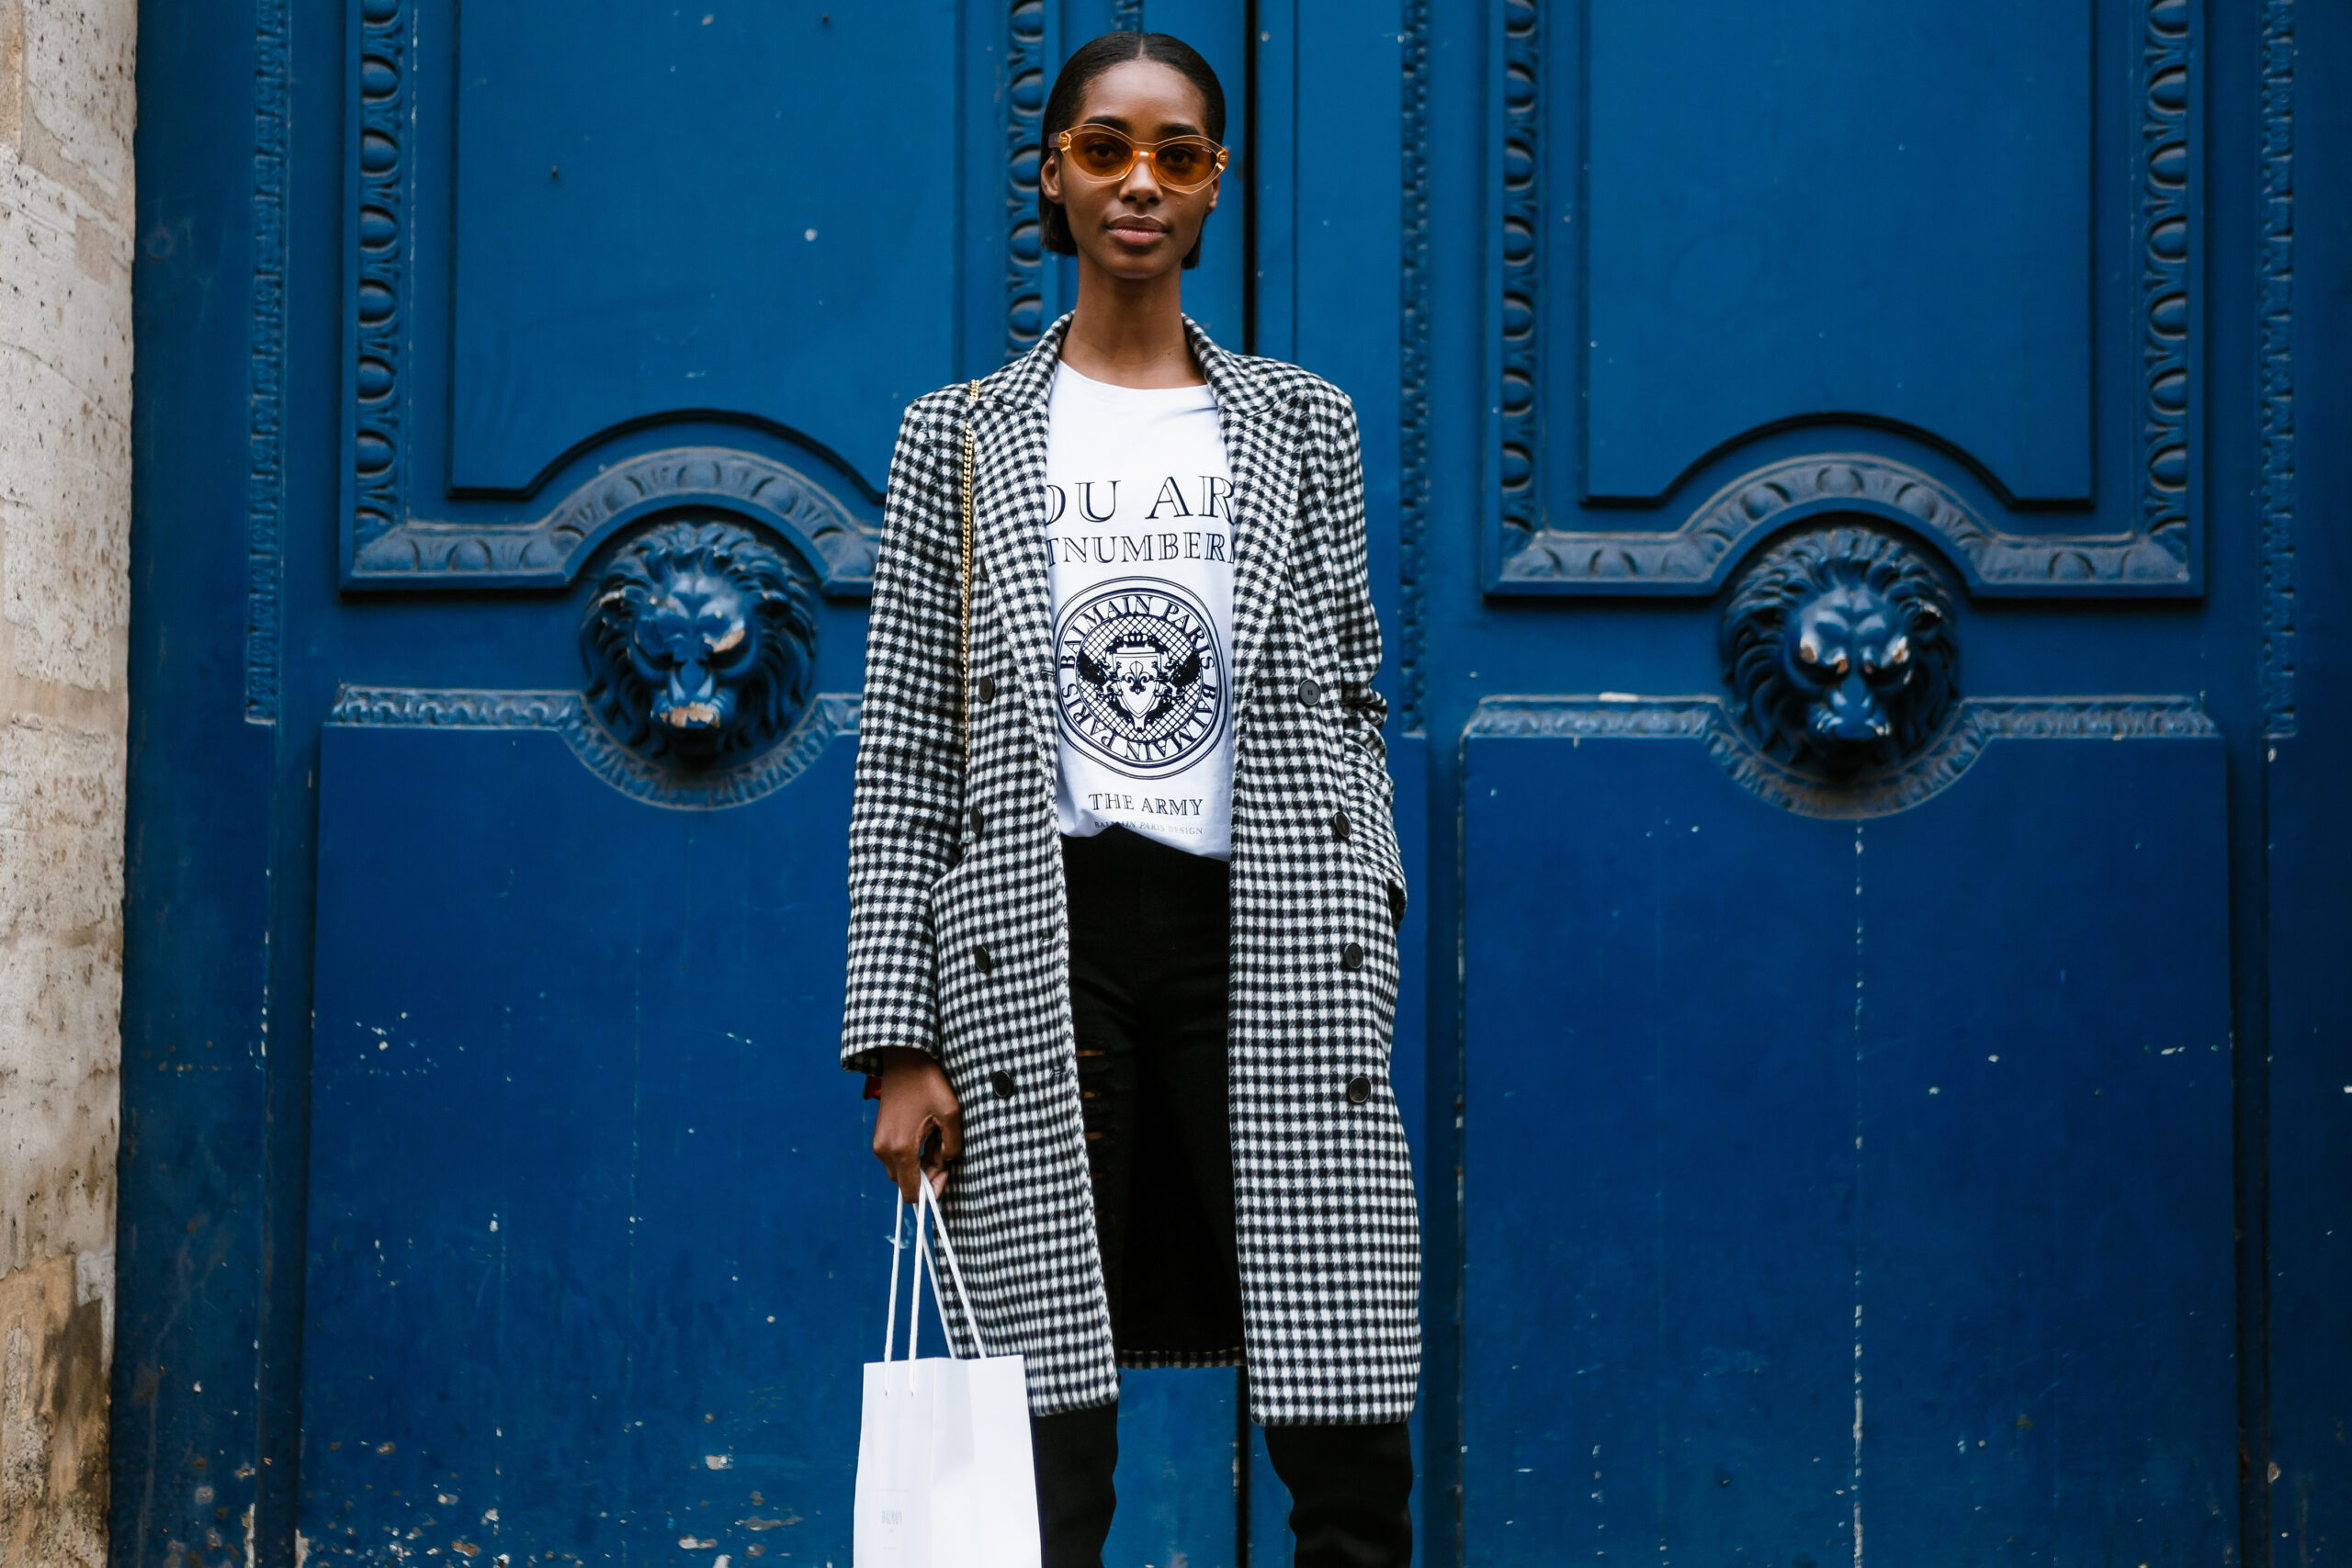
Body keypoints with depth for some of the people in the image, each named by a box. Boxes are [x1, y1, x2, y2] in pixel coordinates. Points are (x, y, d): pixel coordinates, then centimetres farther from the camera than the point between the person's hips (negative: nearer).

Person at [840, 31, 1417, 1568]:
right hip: (1037, 939, 0)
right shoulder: (961, 435, 10)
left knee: (1352, 1443, -2)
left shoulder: (1304, 425, 13)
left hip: (1267, 938, 1)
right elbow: (905, 753, 6)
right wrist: (903, 1044, -1)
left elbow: (1350, 708, 13)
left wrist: (1365, 959, 1)